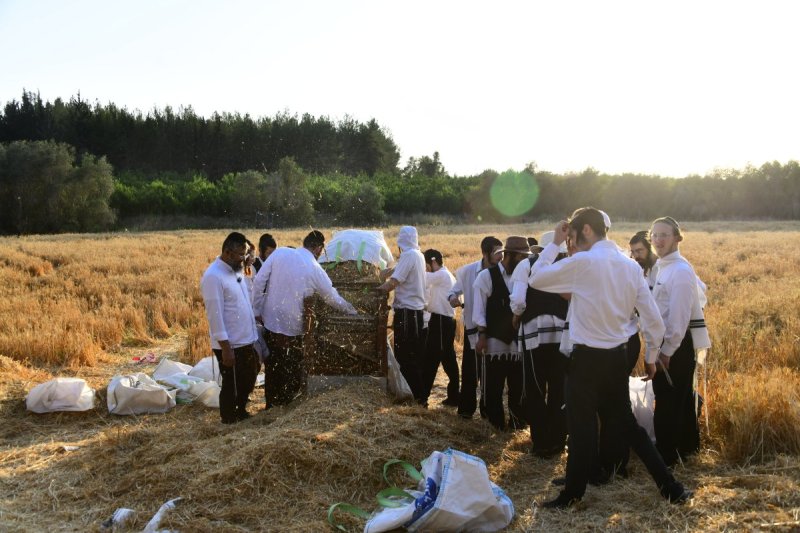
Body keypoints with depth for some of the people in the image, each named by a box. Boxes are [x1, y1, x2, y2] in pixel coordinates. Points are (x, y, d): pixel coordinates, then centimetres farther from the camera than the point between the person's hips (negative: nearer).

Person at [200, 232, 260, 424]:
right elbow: (215, 315, -22)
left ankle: (241, 412, 42)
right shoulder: (213, 276, -20)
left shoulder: (235, 270, 8)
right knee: (231, 387, 5)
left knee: (248, 380, 24)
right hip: (230, 345, -9)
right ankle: (230, 423, 20)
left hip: (246, 340, 9)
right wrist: (225, 347, -23)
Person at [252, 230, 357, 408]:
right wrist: (352, 311, 21)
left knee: (272, 367, 16)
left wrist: (257, 310, 3)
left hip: (269, 321, 3)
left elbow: (259, 281, -6)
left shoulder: (280, 252, -4)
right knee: (295, 369, 15)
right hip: (293, 327, -3)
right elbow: (333, 298, 4)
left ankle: (271, 406, 27)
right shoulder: (315, 270, -7)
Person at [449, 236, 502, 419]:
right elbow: (455, 290, 3)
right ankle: (466, 407, 19)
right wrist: (453, 298, -18)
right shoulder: (468, 271, -8)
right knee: (469, 370, 6)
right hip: (473, 326, 0)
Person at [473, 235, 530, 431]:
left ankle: (517, 421, 23)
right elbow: (479, 308, -6)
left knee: (518, 386, 9)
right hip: (495, 340, -4)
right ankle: (496, 424, 18)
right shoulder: (487, 276, -5)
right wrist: (482, 335, -11)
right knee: (493, 387, 6)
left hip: (518, 340, 4)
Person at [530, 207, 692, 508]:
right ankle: (671, 488, 23)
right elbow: (653, 318, 5)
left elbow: (535, 279, -8)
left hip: (587, 358, -6)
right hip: (618, 356, 6)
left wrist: (554, 244, -1)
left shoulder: (582, 262, -16)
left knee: (582, 428, 6)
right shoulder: (631, 265, 4)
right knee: (626, 422, 19)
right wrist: (652, 355, 17)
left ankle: (572, 495, 21)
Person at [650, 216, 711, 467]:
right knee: (680, 399, 20)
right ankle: (686, 445, 33)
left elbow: (680, 315, -22)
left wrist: (667, 350, -20)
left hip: (675, 345, -9)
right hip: (670, 343, 9)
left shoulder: (680, 270, -18)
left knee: (668, 401, -1)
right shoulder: (665, 267, 12)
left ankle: (667, 454, 10)